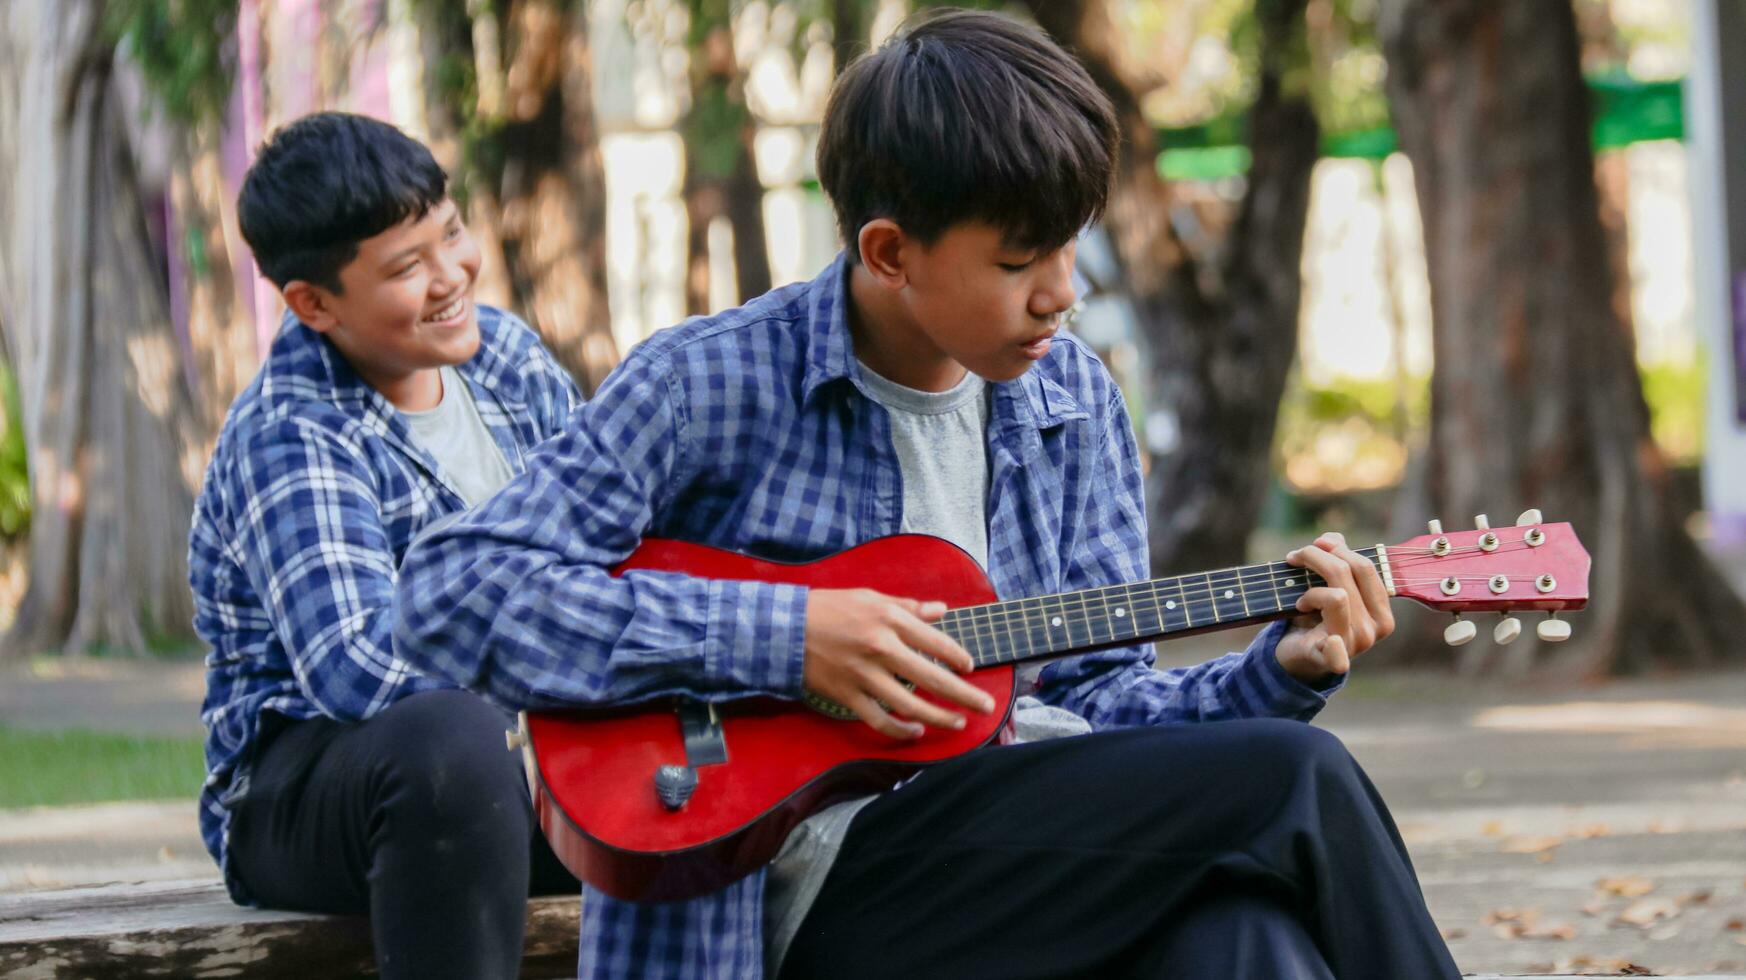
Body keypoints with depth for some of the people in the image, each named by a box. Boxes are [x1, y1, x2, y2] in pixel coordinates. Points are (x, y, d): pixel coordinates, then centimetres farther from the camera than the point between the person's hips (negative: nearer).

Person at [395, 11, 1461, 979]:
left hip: (1046, 852, 5)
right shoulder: (713, 383, -4)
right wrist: (781, 636, -17)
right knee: (1289, 781, -23)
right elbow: (449, 592, -12)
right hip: (821, 889, -5)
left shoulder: (1073, 400, 14)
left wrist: (1281, 670, -3)